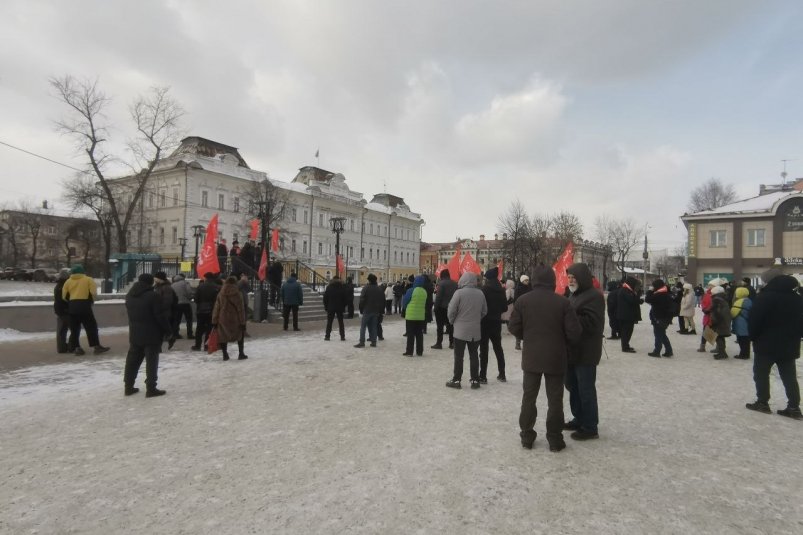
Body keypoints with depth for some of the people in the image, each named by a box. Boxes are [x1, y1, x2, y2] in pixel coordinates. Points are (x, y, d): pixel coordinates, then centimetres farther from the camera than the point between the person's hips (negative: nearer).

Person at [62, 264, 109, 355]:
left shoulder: (68, 281, 11)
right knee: (91, 326, 0)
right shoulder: (88, 279, 2)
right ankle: (97, 346, -4)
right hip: (84, 305, -3)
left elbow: (64, 296, 8)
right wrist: (91, 300, 11)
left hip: (72, 306, 3)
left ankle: (75, 347, 10)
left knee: (74, 328, 12)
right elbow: (93, 293, -7)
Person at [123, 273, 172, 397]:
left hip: (135, 333, 7)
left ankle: (129, 386, 21)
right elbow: (160, 316, -16)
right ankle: (151, 388, -2)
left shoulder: (129, 296, 9)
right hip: (151, 334, -7)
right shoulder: (152, 296, -16)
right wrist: (168, 329, -7)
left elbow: (130, 313, 17)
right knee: (151, 361, -3)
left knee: (132, 359, 14)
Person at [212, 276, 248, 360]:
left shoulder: (220, 294, 3)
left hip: (222, 319, 2)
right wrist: (242, 322, -5)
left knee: (223, 336, 11)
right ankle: (241, 354, 14)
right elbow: (240, 309, -9)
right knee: (240, 335, 15)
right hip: (234, 319, -2)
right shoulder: (237, 294, -8)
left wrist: (214, 321, 8)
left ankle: (225, 355, 10)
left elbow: (216, 308, 4)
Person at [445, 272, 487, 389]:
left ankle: (456, 380, 9)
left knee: (459, 356, 5)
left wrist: (452, 321, 7)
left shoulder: (459, 293, -14)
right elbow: (484, 311, 7)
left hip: (461, 330, -4)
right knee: (474, 355, 12)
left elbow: (451, 311, -12)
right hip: (475, 330, 4)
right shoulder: (480, 293, 0)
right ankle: (475, 380, 16)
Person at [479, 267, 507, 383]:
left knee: (484, 349, 0)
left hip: (485, 322, -5)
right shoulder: (501, 290, 3)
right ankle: (502, 375, 24)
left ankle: (483, 376, 1)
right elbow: (505, 308, 7)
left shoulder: (484, 289, -14)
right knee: (498, 348, 17)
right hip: (496, 322, 6)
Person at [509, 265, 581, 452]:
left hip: (531, 358, 2)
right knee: (555, 399, 9)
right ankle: (555, 439, 17)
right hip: (556, 358, -1)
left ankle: (527, 436, 21)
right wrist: (561, 338, 9)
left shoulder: (522, 301, -7)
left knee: (529, 397, 13)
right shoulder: (562, 302, -11)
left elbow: (514, 328, -5)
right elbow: (574, 332, -12)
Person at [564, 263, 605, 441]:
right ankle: (579, 419, 32)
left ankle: (590, 427, 10)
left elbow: (590, 323, -26)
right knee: (573, 386, 18)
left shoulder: (594, 296, -15)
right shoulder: (574, 294, 16)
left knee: (586, 390, -1)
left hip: (585, 352, -9)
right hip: (573, 350, 10)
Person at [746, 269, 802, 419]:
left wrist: (753, 336, -1)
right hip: (789, 345, 6)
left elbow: (754, 320, -15)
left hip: (766, 343, -6)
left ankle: (762, 403, 10)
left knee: (761, 374, 7)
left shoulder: (764, 296, -13)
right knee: (789, 377, 10)